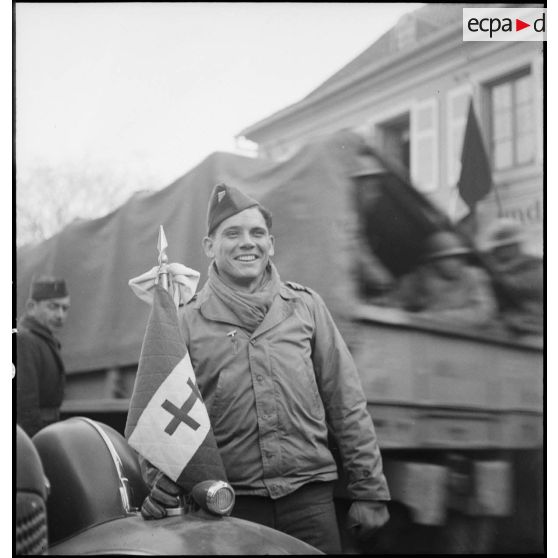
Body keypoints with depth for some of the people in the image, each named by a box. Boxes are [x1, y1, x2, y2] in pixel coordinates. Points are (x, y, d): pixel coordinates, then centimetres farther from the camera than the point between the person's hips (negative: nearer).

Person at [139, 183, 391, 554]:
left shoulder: (306, 306, 7)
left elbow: (347, 405, 7)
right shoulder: (187, 322, 2)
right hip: (230, 505, -1)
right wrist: (161, 478, -16)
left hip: (309, 497, 1)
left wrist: (369, 491, 5)